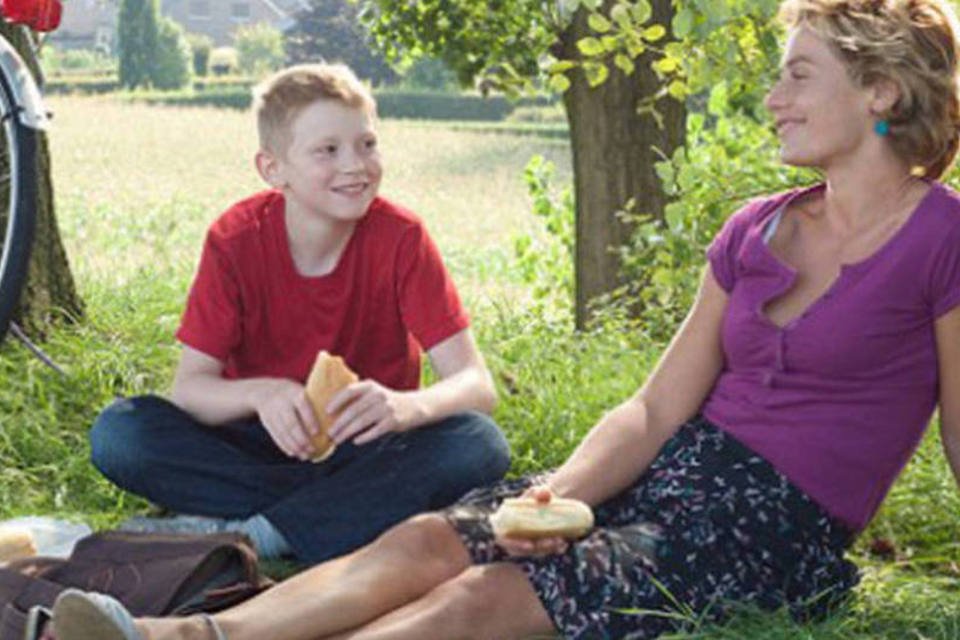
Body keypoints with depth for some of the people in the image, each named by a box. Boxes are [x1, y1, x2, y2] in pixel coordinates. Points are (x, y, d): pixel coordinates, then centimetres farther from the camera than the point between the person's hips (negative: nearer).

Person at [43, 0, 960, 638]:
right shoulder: (755, 233, 13)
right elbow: (655, 410, 8)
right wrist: (564, 491, -9)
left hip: (779, 529, -6)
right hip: (674, 472, 7)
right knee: (429, 540, -17)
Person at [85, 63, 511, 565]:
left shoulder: (400, 237, -12)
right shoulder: (236, 240, -10)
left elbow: (476, 385, -18)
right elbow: (189, 387, -14)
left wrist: (405, 406, -41)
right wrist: (258, 393, -37)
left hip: (365, 446, 0)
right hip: (266, 442, 1)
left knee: (480, 444, -30)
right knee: (117, 434, -24)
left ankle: (242, 534, -30)